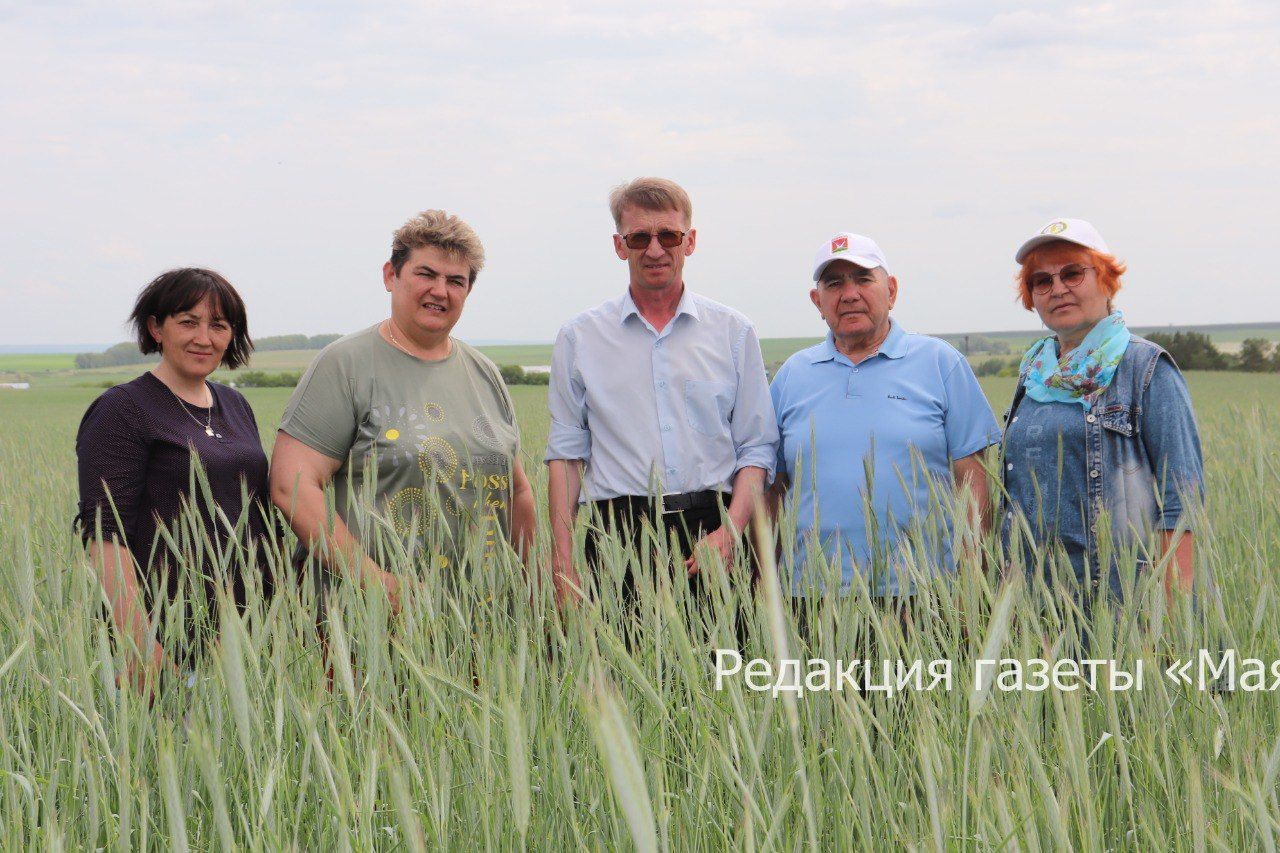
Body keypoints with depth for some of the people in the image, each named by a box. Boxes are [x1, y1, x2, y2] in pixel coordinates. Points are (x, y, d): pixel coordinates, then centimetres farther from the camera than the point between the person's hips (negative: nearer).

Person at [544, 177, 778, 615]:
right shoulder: (579, 337, 10)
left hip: (712, 537, 0)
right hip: (620, 540, 0)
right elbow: (566, 456, 9)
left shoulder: (733, 332, 10)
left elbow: (756, 447, 9)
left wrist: (731, 530, -7)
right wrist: (563, 566, 0)